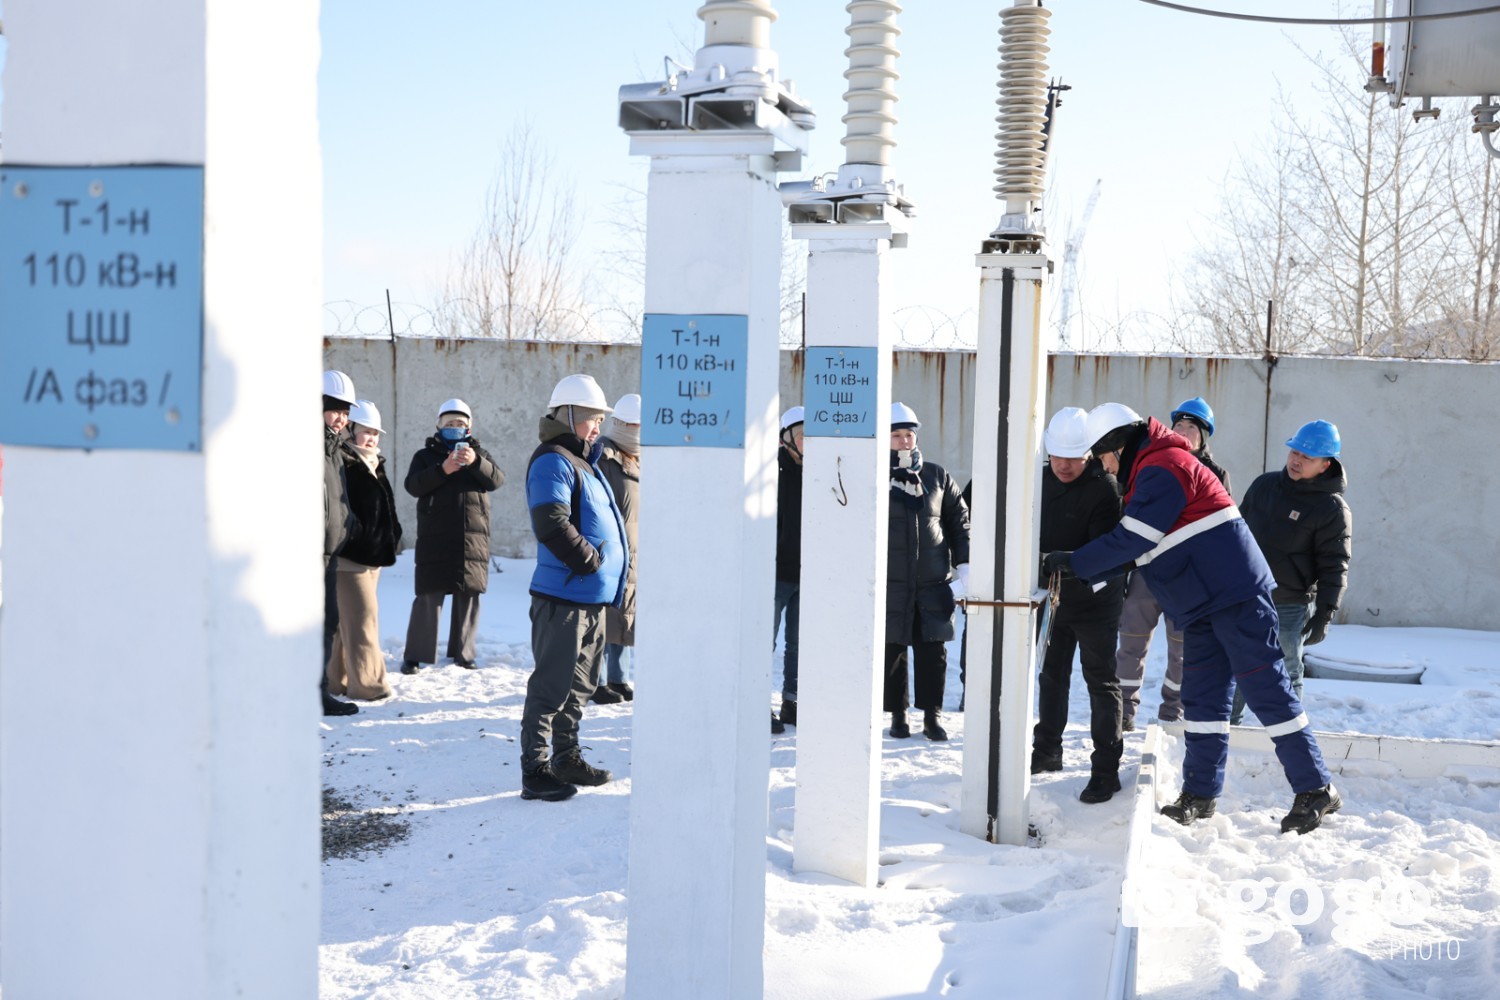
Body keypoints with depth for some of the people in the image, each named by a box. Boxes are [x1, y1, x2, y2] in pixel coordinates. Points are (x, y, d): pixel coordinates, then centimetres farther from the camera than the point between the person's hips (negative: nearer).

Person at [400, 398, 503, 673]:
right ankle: (415, 655, 2)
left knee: (469, 596, 6)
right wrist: (442, 470, -21)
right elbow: (412, 485, -7)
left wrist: (475, 462, -21)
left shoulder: (478, 452, 15)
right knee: (429, 597, -4)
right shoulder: (426, 454, 10)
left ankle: (463, 651, 18)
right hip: (435, 539, -2)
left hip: (473, 539, 2)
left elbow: (496, 480, -3)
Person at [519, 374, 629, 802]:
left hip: (592, 596, 10)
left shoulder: (583, 461, 19)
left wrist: (615, 562, 12)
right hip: (564, 595, -10)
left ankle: (566, 758, 30)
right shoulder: (552, 461, -12)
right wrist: (591, 560, -17)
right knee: (552, 684, -5)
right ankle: (535, 770, 1)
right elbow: (551, 525, -25)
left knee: (580, 684, 18)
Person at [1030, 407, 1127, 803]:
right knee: (1051, 673, 18)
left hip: (1095, 597, -7)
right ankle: (1047, 750, 33)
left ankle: (1106, 769, 0)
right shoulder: (1042, 481, 2)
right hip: (1052, 594, 7)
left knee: (1100, 679, -3)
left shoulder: (1104, 488, -19)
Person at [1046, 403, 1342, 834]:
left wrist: (1072, 563, -12)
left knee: (1265, 688, -6)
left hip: (1236, 595, -10)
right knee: (1202, 697, 9)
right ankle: (1200, 794, 14)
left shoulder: (1163, 467, -13)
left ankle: (1316, 790, 0)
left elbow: (1131, 541, -18)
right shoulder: (1147, 474, 20)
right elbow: (1131, 549, 18)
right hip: (1202, 605, 10)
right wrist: (1074, 570, 8)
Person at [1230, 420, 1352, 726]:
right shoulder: (1264, 485, 5)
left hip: (1288, 608, -5)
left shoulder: (1332, 508, -11)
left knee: (1286, 676, 6)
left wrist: (1325, 614, -15)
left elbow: (1334, 566, -11)